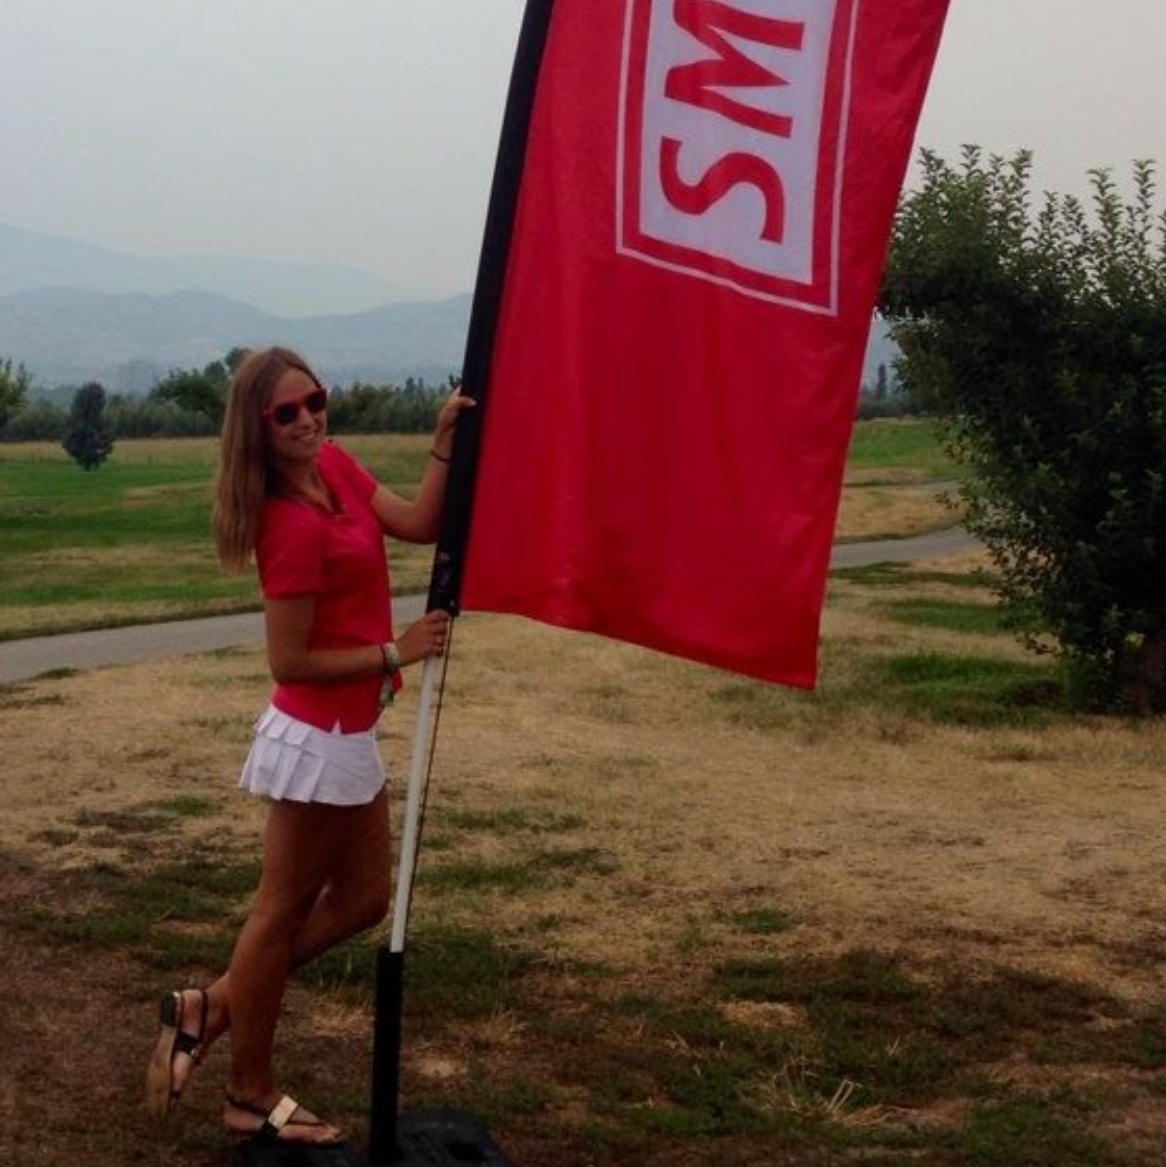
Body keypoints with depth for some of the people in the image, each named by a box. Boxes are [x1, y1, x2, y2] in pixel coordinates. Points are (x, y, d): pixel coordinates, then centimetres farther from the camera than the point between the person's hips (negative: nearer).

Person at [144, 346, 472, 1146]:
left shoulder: (336, 466, 4)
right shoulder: (293, 527, -23)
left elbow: (419, 525, -3)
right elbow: (290, 663, -22)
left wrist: (445, 445, -12)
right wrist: (397, 652, -17)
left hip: (348, 733, 9)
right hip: (321, 738, -9)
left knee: (362, 902, 19)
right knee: (284, 910, 6)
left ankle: (211, 1008, 27)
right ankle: (252, 1098, 22)